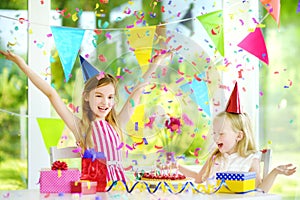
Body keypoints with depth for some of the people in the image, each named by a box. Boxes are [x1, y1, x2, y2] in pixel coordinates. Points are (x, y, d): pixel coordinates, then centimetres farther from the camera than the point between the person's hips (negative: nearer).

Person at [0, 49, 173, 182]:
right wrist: (23, 66, -1)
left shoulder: (116, 126, 13)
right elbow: (52, 94, 1)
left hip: (118, 182, 3)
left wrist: (154, 65, 20)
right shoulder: (81, 127, 4)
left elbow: (137, 92, 18)